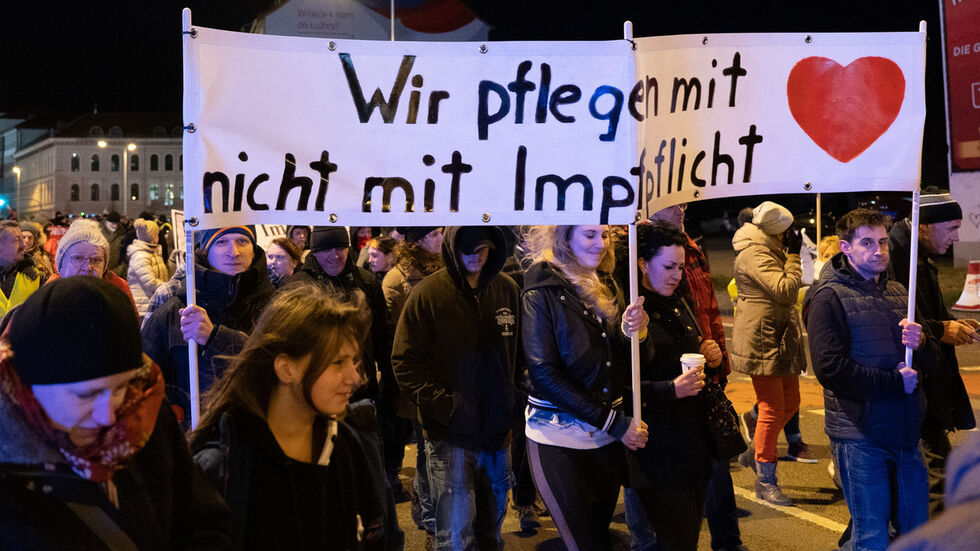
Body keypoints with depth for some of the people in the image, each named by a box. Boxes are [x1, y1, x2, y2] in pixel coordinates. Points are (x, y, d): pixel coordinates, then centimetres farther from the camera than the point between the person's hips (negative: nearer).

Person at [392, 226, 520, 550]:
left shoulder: (508, 290, 3)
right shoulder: (428, 294, -8)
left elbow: (519, 356, 13)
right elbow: (405, 362, -8)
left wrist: (513, 403, 3)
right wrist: (443, 404, -17)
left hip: (497, 430, 4)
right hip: (449, 434, -4)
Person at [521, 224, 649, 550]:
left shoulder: (607, 286, 8)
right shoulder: (542, 292, -10)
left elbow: (623, 364, 11)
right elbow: (544, 373, -16)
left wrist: (632, 331, -13)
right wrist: (613, 422, -17)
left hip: (608, 437, 6)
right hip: (560, 438, -6)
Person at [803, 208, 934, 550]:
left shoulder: (897, 292, 14)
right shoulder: (829, 297, -7)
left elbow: (929, 361, 16)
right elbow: (830, 369, -18)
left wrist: (920, 343, -7)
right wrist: (893, 382, -16)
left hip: (905, 432, 6)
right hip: (860, 436, -6)